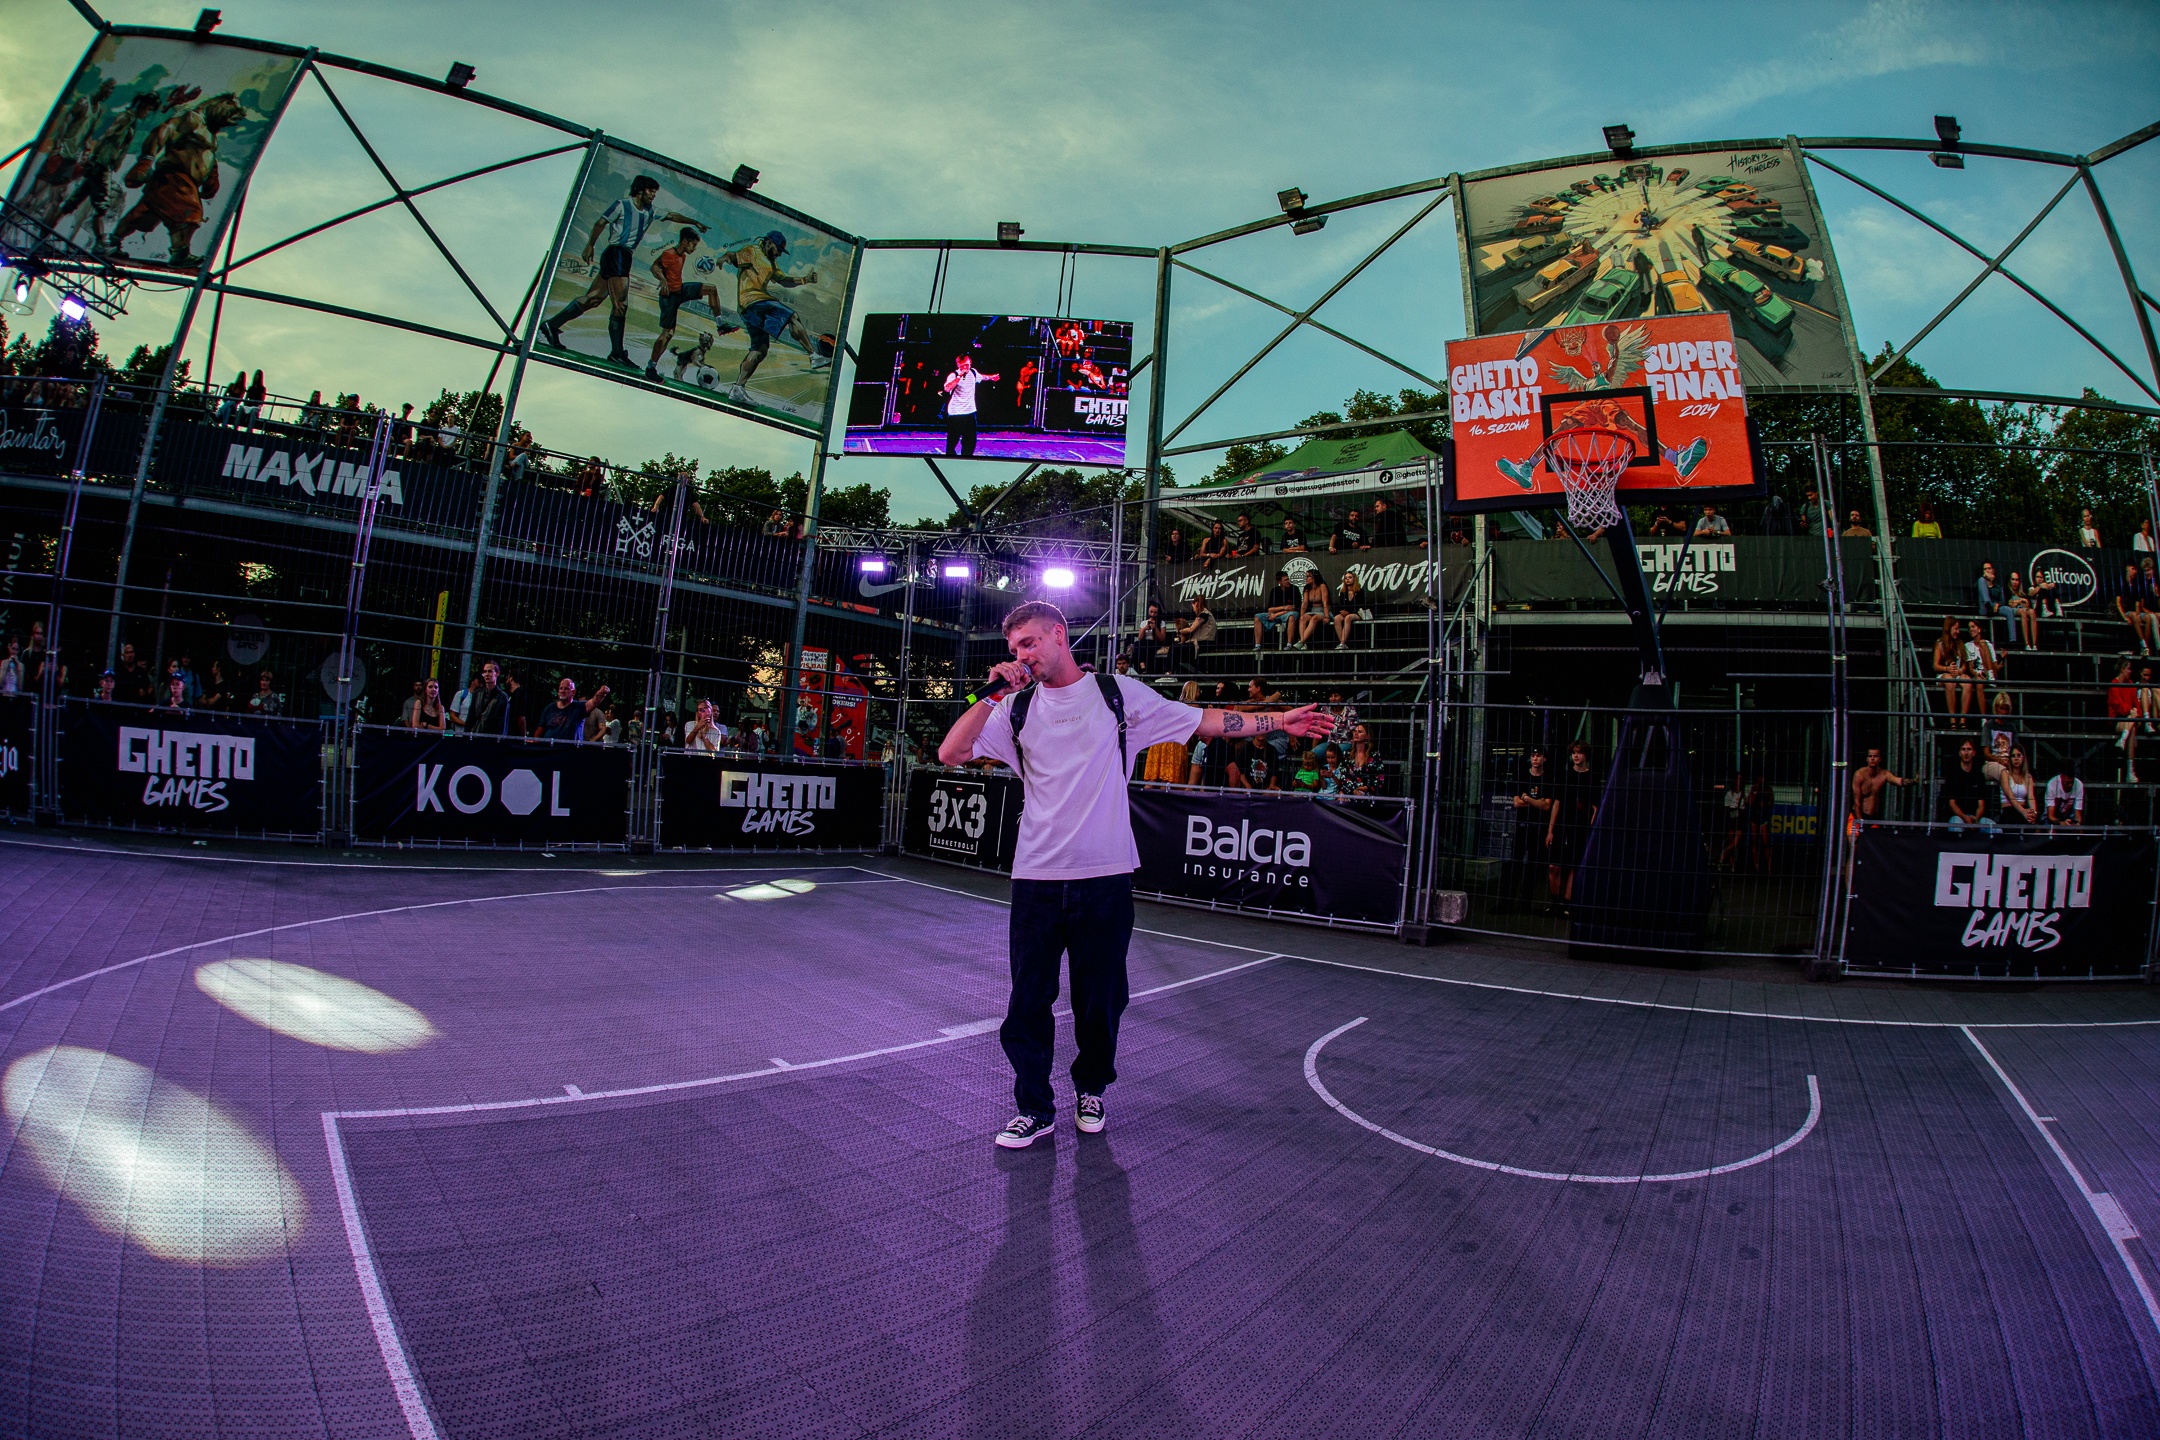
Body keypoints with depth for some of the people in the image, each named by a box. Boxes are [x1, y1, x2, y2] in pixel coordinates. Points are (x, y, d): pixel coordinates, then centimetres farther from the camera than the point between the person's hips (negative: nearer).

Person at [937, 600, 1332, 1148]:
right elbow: (951, 753, 0)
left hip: (1105, 876, -1)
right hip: (1036, 877, 2)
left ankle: (1091, 1088, 33)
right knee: (1028, 1000, 2)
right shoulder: (1017, 708, 7)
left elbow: (1204, 720, 9)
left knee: (1101, 999, 8)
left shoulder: (1120, 694, 3)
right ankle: (1035, 1108, 19)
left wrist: (1276, 721, 5)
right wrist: (992, 693, -6)